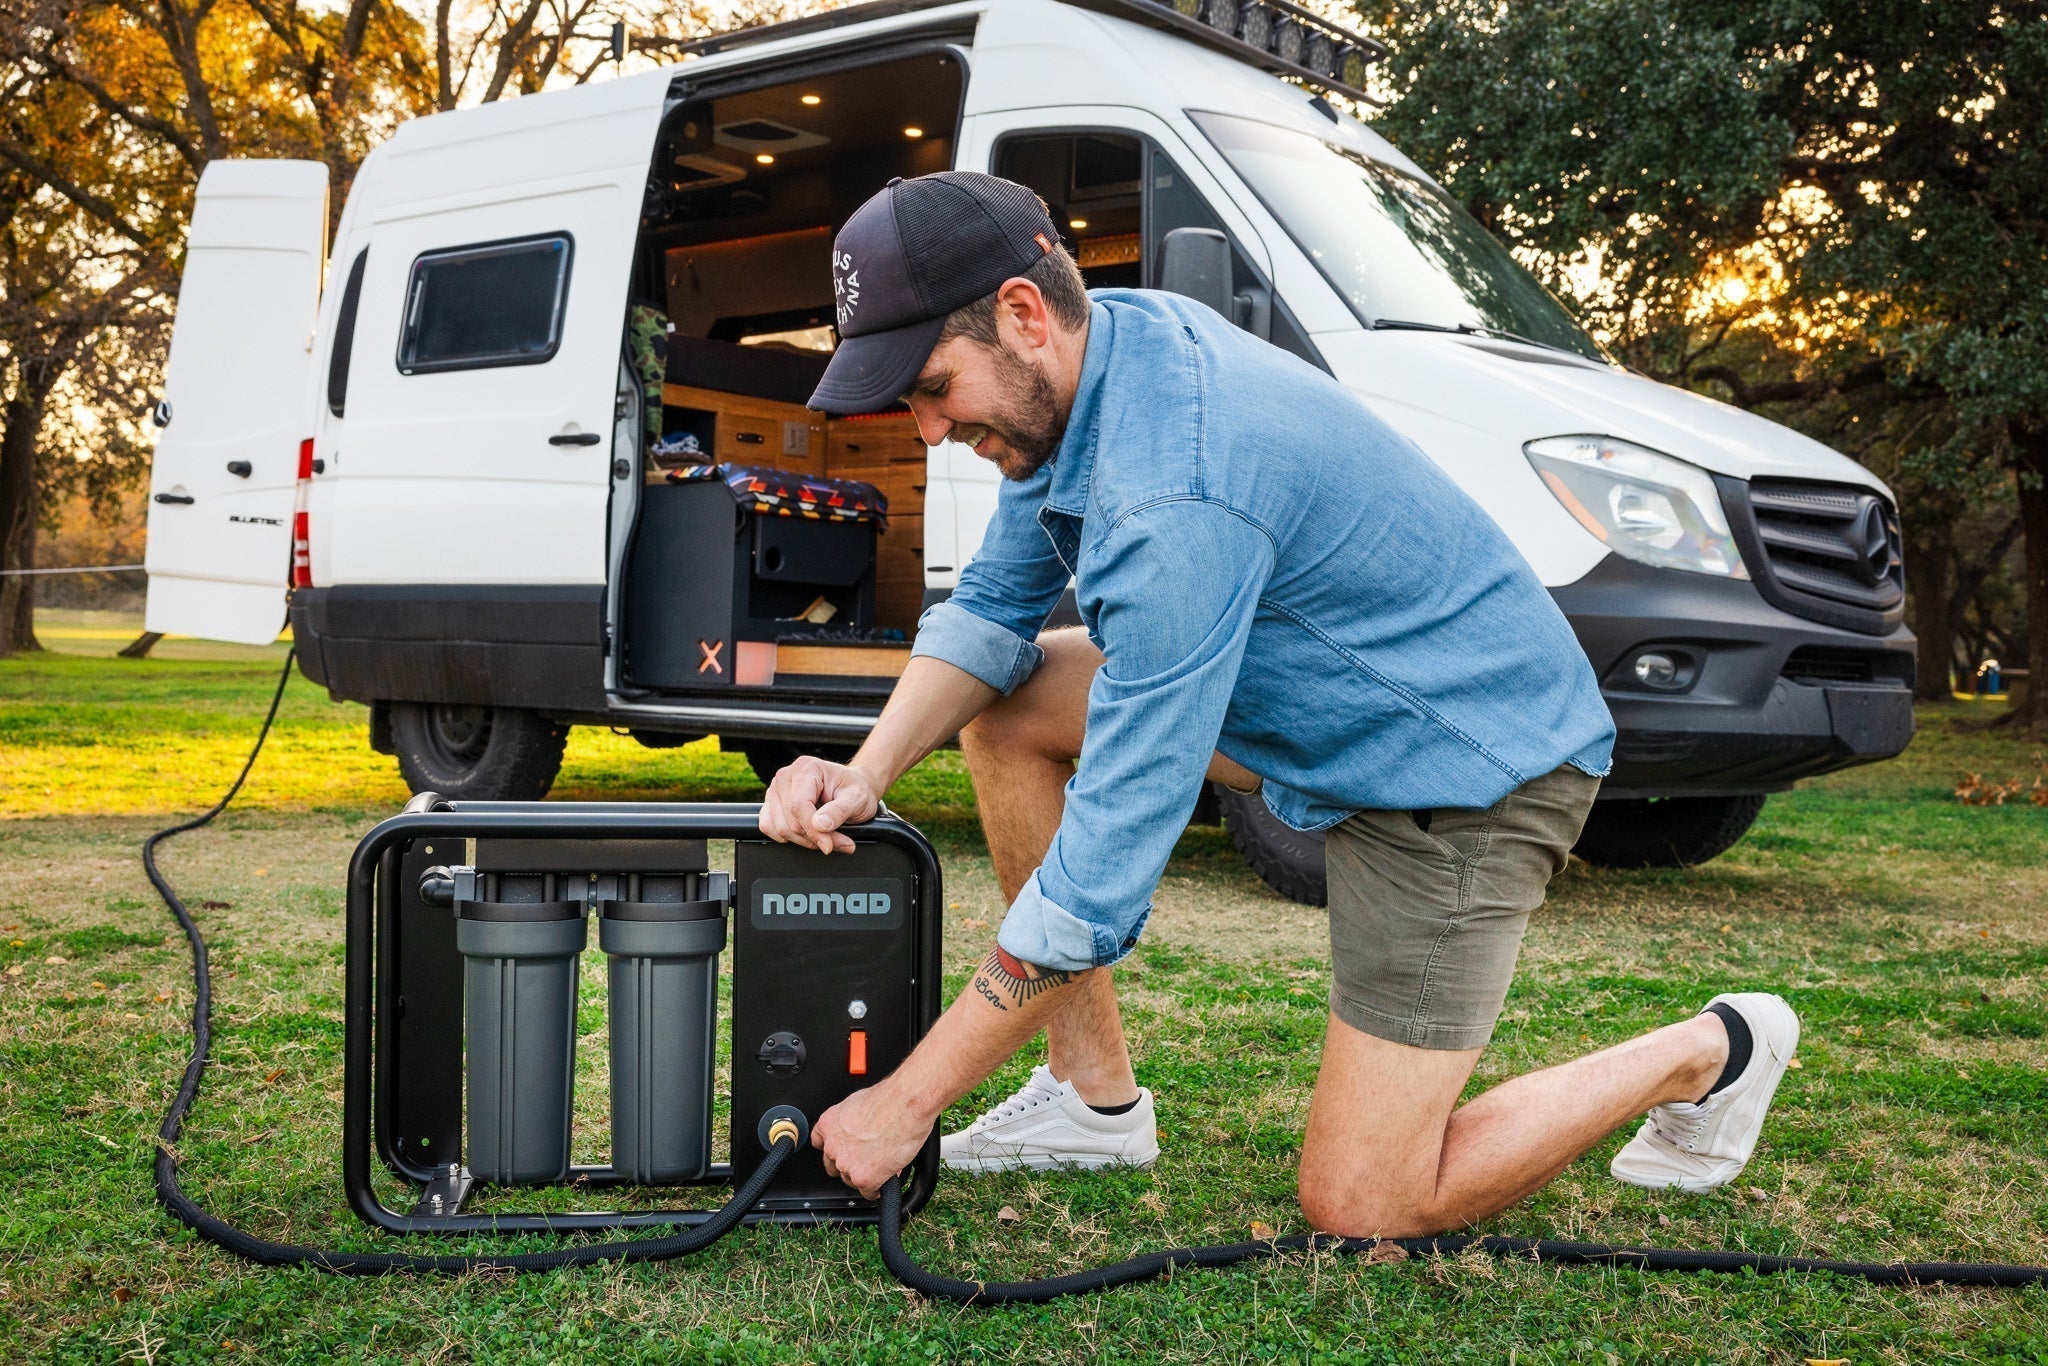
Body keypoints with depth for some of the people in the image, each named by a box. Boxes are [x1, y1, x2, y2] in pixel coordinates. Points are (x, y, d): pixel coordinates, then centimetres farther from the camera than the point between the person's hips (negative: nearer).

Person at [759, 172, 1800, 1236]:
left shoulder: (1174, 501, -35)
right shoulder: (1103, 344, -7)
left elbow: (1105, 868, -32)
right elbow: (993, 605, 5)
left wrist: (905, 1107, -24)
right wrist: (869, 770, -14)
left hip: (1471, 765, -9)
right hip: (1332, 705, 9)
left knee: (1357, 1209, -7)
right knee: (1002, 703, 1)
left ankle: (1707, 1054, 14)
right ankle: (1095, 1094, 9)